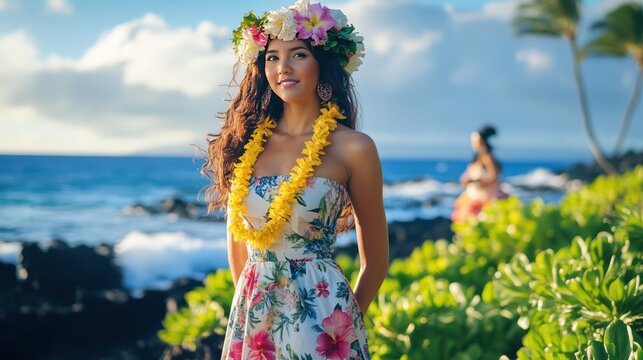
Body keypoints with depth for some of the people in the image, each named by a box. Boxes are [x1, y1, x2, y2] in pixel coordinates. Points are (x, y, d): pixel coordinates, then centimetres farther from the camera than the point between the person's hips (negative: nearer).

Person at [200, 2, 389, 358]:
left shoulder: (353, 148, -7)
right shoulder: (246, 142, 3)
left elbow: (376, 260, 2)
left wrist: (344, 324, 8)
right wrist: (249, 304, 12)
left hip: (319, 315, -3)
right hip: (252, 315, 4)